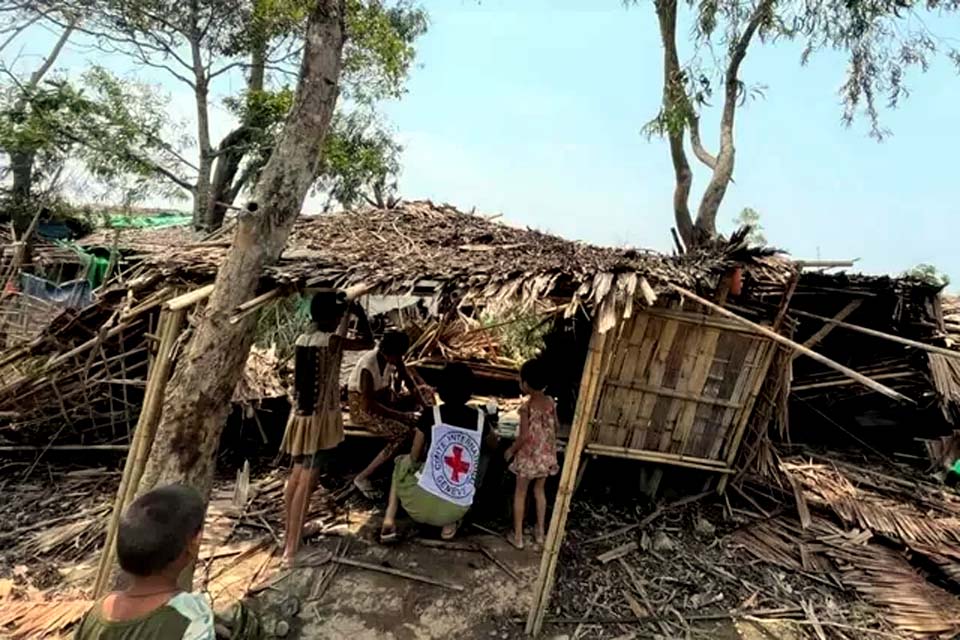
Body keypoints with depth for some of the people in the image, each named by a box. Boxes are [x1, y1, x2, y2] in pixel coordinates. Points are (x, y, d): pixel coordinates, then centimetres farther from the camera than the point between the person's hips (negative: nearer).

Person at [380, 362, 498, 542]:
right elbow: (493, 446, 21)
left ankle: (389, 521, 12)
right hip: (456, 511, 1)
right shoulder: (480, 418, 1)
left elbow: (415, 458, 5)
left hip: (422, 504, -1)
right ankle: (449, 524, 16)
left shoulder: (430, 415, -6)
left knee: (402, 462, 31)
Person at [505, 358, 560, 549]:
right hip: (546, 455, 5)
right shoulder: (550, 402, -5)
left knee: (520, 493, 11)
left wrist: (511, 450, -6)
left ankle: (518, 536, 19)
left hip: (528, 455, -5)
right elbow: (555, 427, 5)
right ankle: (540, 532, 32)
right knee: (540, 491, 22)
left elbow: (524, 436, -21)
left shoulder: (526, 407, -22)